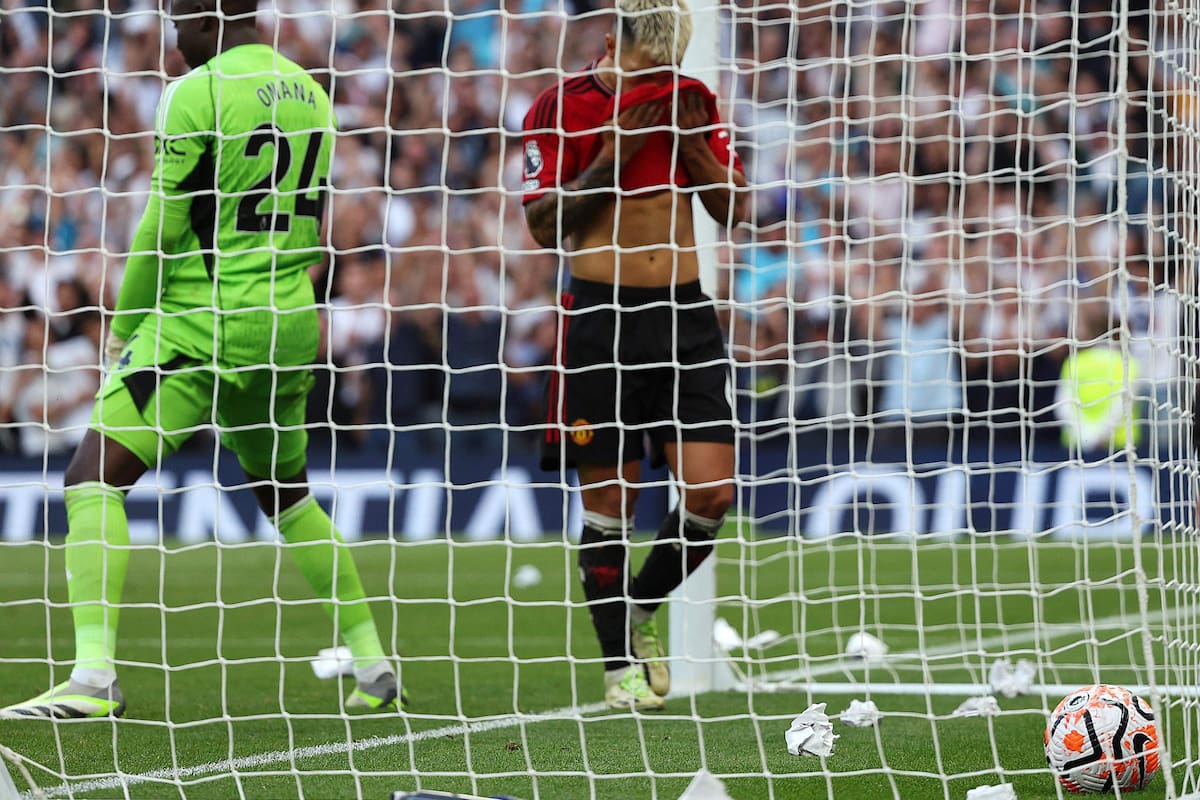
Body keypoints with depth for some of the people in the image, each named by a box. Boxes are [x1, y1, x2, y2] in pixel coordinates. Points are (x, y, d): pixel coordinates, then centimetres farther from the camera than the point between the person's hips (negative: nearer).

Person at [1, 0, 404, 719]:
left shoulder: (196, 94, -10)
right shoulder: (309, 93, 12)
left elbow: (162, 233, -8)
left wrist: (124, 326, 5)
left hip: (203, 325, -7)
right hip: (290, 327, 8)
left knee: (94, 478, -10)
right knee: (286, 494, 25)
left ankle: (95, 676, -25)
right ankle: (374, 666, 27)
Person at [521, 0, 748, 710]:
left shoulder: (692, 102, 8)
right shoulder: (562, 108, -3)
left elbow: (734, 211, 10)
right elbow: (544, 227, -5)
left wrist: (692, 145, -7)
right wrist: (613, 158, -14)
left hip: (684, 313, 3)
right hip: (601, 313, -3)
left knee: (713, 491, -6)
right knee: (611, 497, -2)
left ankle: (642, 610, 20)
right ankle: (622, 664, 12)